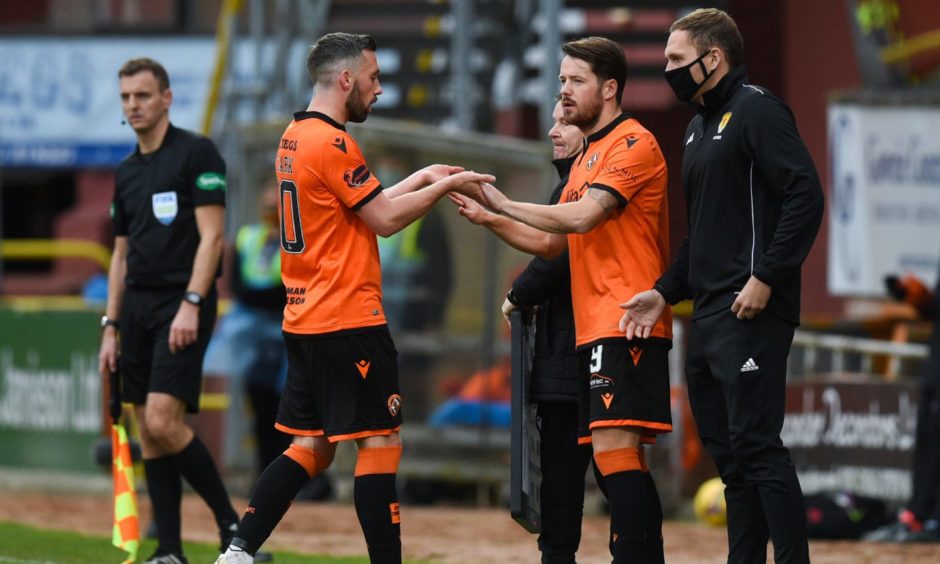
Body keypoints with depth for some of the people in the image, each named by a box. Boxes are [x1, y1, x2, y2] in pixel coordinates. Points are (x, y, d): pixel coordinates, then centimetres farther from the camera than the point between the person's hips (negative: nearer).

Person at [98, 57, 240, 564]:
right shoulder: (126, 173, 16)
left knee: (163, 422, -19)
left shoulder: (196, 153, -6)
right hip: (137, 305, 8)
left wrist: (191, 305, -21)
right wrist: (111, 327, 15)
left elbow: (211, 237, -12)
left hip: (181, 305, -8)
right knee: (148, 435, 4)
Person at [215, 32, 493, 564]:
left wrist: (422, 179, 19)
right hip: (349, 321, -9)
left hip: (304, 321, 9)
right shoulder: (332, 143, -14)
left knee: (311, 448, 11)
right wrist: (446, 184, -3)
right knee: (381, 444, -5)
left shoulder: (295, 138, 15)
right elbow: (385, 219, -12)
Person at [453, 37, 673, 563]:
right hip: (594, 329, 10)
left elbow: (583, 217, -19)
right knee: (617, 457, 9)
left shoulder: (634, 143, -8)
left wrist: (505, 203, -11)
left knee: (613, 446, -17)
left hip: (625, 323, -10)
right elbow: (552, 243, 25)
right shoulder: (586, 156, 23)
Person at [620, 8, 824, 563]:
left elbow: (806, 195, -18)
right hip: (708, 318, 10)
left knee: (756, 445, -13)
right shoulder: (700, 127, 21)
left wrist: (766, 278, -21)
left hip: (750, 314, -10)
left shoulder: (756, 110, -8)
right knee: (728, 452, 10)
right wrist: (665, 293, 16)